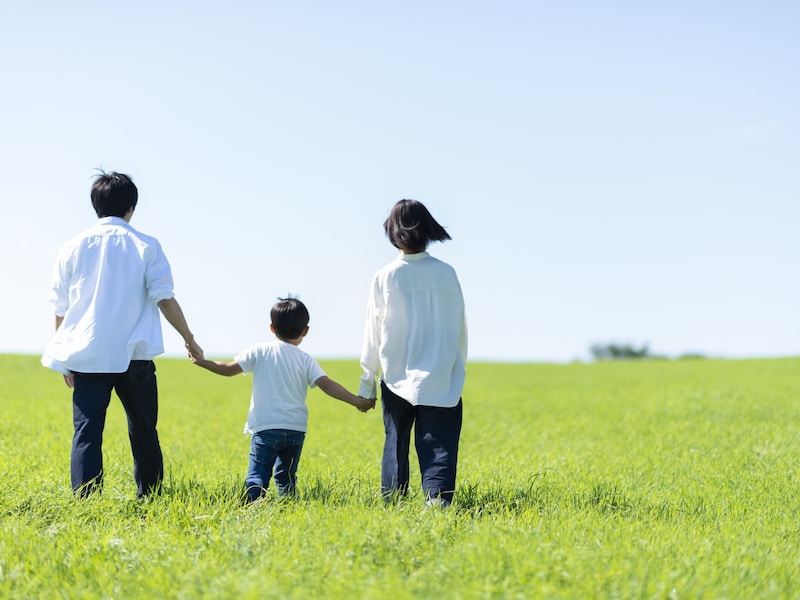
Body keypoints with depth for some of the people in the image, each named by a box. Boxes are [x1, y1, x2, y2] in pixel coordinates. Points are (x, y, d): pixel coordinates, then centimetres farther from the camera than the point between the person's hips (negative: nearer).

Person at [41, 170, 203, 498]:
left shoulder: (73, 247, 6)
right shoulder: (145, 246, 0)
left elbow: (60, 308, 8)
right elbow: (165, 299, -4)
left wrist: (66, 359, 18)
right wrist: (189, 339, 8)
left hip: (87, 357, 1)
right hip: (133, 356, -1)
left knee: (86, 434, -2)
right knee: (143, 433, 12)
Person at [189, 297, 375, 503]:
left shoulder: (260, 351, 1)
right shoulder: (306, 360, 4)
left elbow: (229, 369, 2)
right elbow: (327, 384, -6)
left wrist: (201, 361, 16)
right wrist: (356, 401, -3)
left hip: (266, 428, -3)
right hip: (296, 429, 3)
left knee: (257, 475, -8)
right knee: (286, 476, 17)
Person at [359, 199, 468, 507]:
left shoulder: (385, 277, -6)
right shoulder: (447, 274, -1)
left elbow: (374, 333, -1)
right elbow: (460, 328, 5)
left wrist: (367, 381, 7)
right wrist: (459, 371, 18)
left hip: (398, 378, 0)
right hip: (442, 382, 0)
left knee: (396, 444, 12)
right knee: (437, 445, 0)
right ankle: (438, 497, -15)